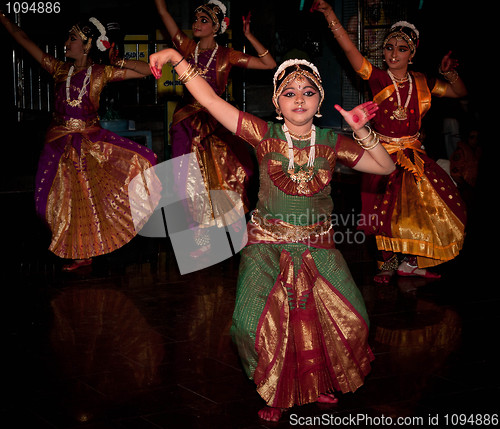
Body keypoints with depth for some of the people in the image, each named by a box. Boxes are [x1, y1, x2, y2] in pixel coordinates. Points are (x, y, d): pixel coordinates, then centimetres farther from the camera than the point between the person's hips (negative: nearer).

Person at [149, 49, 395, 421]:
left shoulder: (332, 143, 1)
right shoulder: (265, 135, -6)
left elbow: (386, 167, 6)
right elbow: (210, 101, -12)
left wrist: (361, 130, -8)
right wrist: (176, 57, -18)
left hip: (317, 248, 2)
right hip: (268, 246, -2)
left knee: (345, 318, -9)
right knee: (260, 323, -19)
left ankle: (318, 383, 22)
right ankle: (276, 394, 10)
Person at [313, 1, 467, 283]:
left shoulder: (422, 83, 5)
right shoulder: (378, 79, -6)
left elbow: (460, 93, 16)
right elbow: (348, 47, -16)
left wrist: (450, 73, -5)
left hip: (414, 155, 4)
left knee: (421, 209, 0)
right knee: (389, 211, -11)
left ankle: (408, 261, 19)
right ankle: (389, 262, 13)